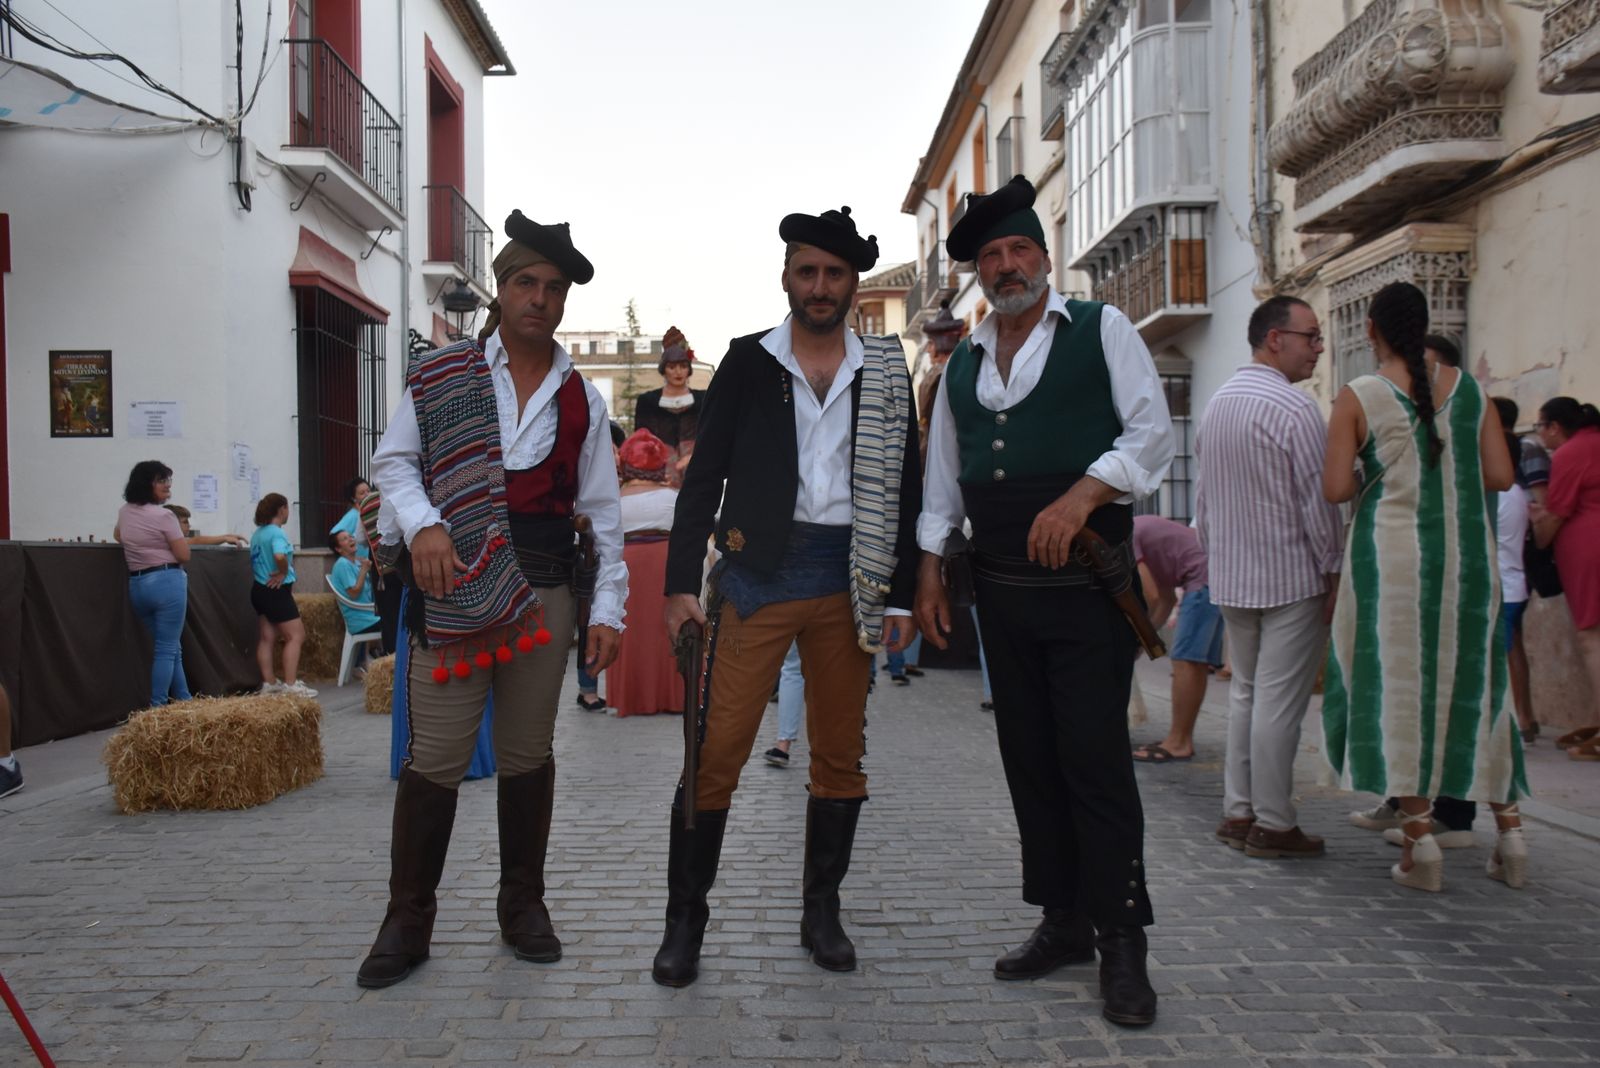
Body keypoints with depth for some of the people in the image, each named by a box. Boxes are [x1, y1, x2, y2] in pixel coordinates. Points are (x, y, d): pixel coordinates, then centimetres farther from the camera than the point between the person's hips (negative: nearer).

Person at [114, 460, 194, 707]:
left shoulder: (124, 513, 12)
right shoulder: (163, 516, -11)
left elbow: (117, 536, 35)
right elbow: (184, 555, -9)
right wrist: (177, 538, 9)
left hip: (136, 584, 8)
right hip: (166, 582, -8)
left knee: (171, 647, 16)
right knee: (167, 649, -3)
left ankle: (183, 700, 20)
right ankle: (157, 707, -6)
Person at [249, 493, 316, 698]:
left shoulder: (257, 533, 12)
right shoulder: (277, 533, -16)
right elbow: (280, 556, -35)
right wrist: (284, 573, -17)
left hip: (260, 589, 9)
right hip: (277, 591, -9)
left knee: (266, 638, 10)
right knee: (295, 636, -4)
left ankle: (269, 682, 14)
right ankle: (290, 684, -8)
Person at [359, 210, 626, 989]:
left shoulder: (581, 398, 10)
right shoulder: (438, 375, 5)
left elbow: (602, 511, 10)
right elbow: (394, 461, 6)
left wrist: (607, 606, 4)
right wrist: (422, 523, -15)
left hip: (545, 587, 2)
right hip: (453, 582, -2)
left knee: (528, 754, 10)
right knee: (435, 757, -2)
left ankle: (522, 907, 26)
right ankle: (407, 921, 14)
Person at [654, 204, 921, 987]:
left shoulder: (886, 372, 10)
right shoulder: (748, 361, 6)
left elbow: (904, 488, 10)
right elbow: (705, 475, 3)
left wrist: (901, 595, 4)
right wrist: (682, 583, -6)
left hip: (849, 580, 2)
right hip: (759, 571, -2)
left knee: (841, 755, 9)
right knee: (716, 751, -5)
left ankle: (821, 913, 25)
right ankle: (684, 922, 10)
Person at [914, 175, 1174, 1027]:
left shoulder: (1101, 330, 2)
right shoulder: (963, 364, 16)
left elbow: (1151, 433, -6)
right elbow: (942, 478, 18)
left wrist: (1079, 496, -21)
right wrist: (929, 573, 11)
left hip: (1087, 582, -5)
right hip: (1002, 589, 5)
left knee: (1095, 757, -7)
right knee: (1029, 757, 9)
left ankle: (1121, 941, 5)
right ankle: (1063, 921, 22)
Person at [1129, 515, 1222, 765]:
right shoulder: (1133, 532, 21)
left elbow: (1150, 596, -15)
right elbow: (1166, 597, 21)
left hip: (1205, 575, -10)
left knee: (1186, 659, -9)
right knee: (1197, 660, 9)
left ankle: (1179, 743, -7)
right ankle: (1181, 739, 11)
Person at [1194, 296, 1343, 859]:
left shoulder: (1216, 403, 11)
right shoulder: (1293, 408, -15)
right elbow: (1318, 499, -14)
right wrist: (1334, 570, -7)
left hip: (1231, 575, 8)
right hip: (1290, 576, -8)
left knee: (1245, 691, 15)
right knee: (1280, 700, -2)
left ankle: (1237, 811, 19)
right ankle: (1273, 824, 5)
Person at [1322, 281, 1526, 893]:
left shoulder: (1357, 398, -6)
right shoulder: (1468, 389, 4)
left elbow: (1335, 488, -12)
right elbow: (1500, 476, 3)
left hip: (1392, 555, -3)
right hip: (1467, 553, 4)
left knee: (1398, 685, 3)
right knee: (1474, 681, 14)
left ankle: (1420, 838, 4)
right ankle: (1508, 827, 18)